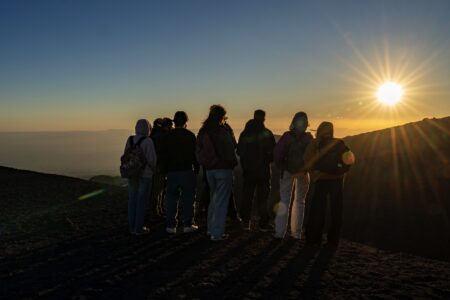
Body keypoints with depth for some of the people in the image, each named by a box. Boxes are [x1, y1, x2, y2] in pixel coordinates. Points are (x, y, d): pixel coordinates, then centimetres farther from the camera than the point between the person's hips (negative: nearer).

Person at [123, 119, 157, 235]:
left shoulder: (130, 140, 3)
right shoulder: (148, 141, -13)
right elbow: (152, 159, -16)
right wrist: (153, 169, 4)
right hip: (145, 174, -6)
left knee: (132, 200, 11)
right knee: (142, 201, 1)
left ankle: (132, 227, 17)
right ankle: (139, 228, 6)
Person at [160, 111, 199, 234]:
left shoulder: (167, 136, 3)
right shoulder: (190, 135, -4)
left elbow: (163, 155, 5)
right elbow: (195, 154, -4)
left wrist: (165, 169, 13)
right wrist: (196, 169, 4)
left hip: (172, 172, 2)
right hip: (187, 171, -2)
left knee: (171, 199, 8)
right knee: (188, 198, 5)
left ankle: (171, 225, 9)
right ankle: (187, 225, 6)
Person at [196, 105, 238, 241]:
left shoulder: (202, 133, 5)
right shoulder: (223, 133, -15)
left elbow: (199, 152, 11)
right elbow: (229, 152, -12)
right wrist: (233, 163, 3)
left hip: (209, 170, 7)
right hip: (224, 169, -6)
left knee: (213, 199, 20)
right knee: (221, 201, 0)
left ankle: (211, 228, 28)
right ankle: (217, 232, 3)